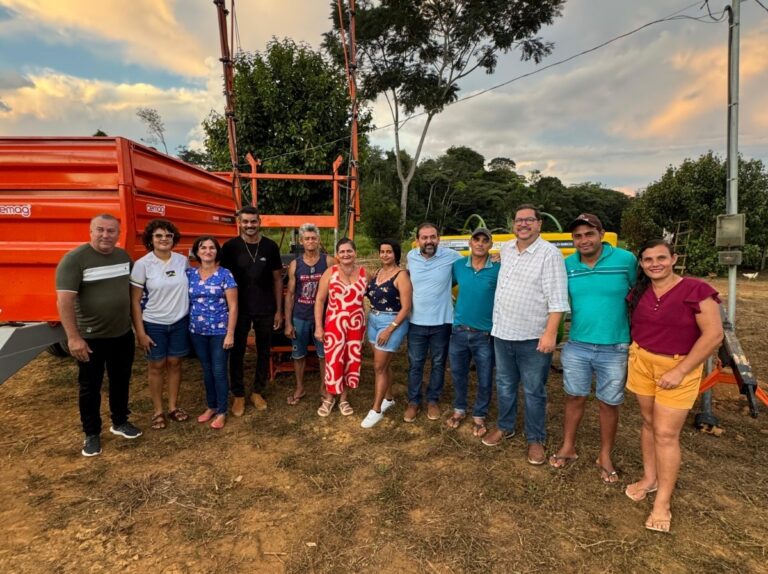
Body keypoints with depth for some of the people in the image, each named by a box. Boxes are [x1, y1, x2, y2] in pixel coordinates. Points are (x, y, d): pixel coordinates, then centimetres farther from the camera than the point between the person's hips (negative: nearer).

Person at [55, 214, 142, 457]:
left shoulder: (124, 256, 3)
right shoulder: (74, 259, -15)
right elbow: (64, 301, -19)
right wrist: (74, 337, -23)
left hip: (123, 334, 5)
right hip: (90, 338, -5)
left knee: (121, 381, 18)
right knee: (90, 387, 10)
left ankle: (120, 422, 37)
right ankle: (92, 434, 27)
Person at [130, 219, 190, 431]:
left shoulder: (183, 261, -2)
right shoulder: (142, 264, -11)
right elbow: (134, 301, -8)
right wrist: (140, 332, -11)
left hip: (180, 322, 3)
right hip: (154, 324, -2)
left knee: (174, 364, 12)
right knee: (156, 366, 10)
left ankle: (173, 406, 28)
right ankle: (158, 411, 25)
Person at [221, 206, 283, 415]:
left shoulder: (270, 246, -2)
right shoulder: (230, 247, -5)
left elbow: (277, 279, 3)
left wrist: (278, 310, 1)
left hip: (265, 310, 1)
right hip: (239, 309, -1)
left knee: (263, 351, 12)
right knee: (237, 352, 7)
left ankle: (258, 392, 28)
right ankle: (238, 395, 23)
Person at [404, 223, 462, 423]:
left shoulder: (451, 256, -11)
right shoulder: (411, 256, -2)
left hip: (442, 321, -1)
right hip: (416, 321, 2)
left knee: (438, 364, 14)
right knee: (415, 364, 11)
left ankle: (433, 400, 32)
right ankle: (413, 401, 28)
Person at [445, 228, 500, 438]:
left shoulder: (498, 269, -9)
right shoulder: (458, 265, 0)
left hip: (485, 335, -2)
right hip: (459, 332, 3)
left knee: (485, 380, 11)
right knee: (458, 375, 17)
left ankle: (479, 416, 32)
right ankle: (459, 410, 38)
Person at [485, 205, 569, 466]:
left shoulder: (549, 253, -13)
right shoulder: (506, 249, 7)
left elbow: (557, 299, -17)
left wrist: (550, 333, -22)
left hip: (533, 338, -6)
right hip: (502, 333, 6)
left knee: (534, 391, 9)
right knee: (505, 384, 19)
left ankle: (535, 439, 27)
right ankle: (505, 427, 38)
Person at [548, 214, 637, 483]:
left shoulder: (626, 260, -10)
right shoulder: (566, 265, -3)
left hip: (614, 349, -2)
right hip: (576, 346, 2)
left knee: (609, 404, 12)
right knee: (574, 398, 15)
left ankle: (605, 457, 32)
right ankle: (568, 447, 33)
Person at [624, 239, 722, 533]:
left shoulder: (696, 290, -14)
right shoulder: (639, 292, 2)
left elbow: (714, 335, -16)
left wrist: (680, 372, -18)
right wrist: (635, 354, 6)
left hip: (679, 367, -5)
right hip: (642, 363, 5)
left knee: (666, 433, -1)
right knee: (649, 423, 15)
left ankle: (663, 502, 11)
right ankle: (650, 478, 32)